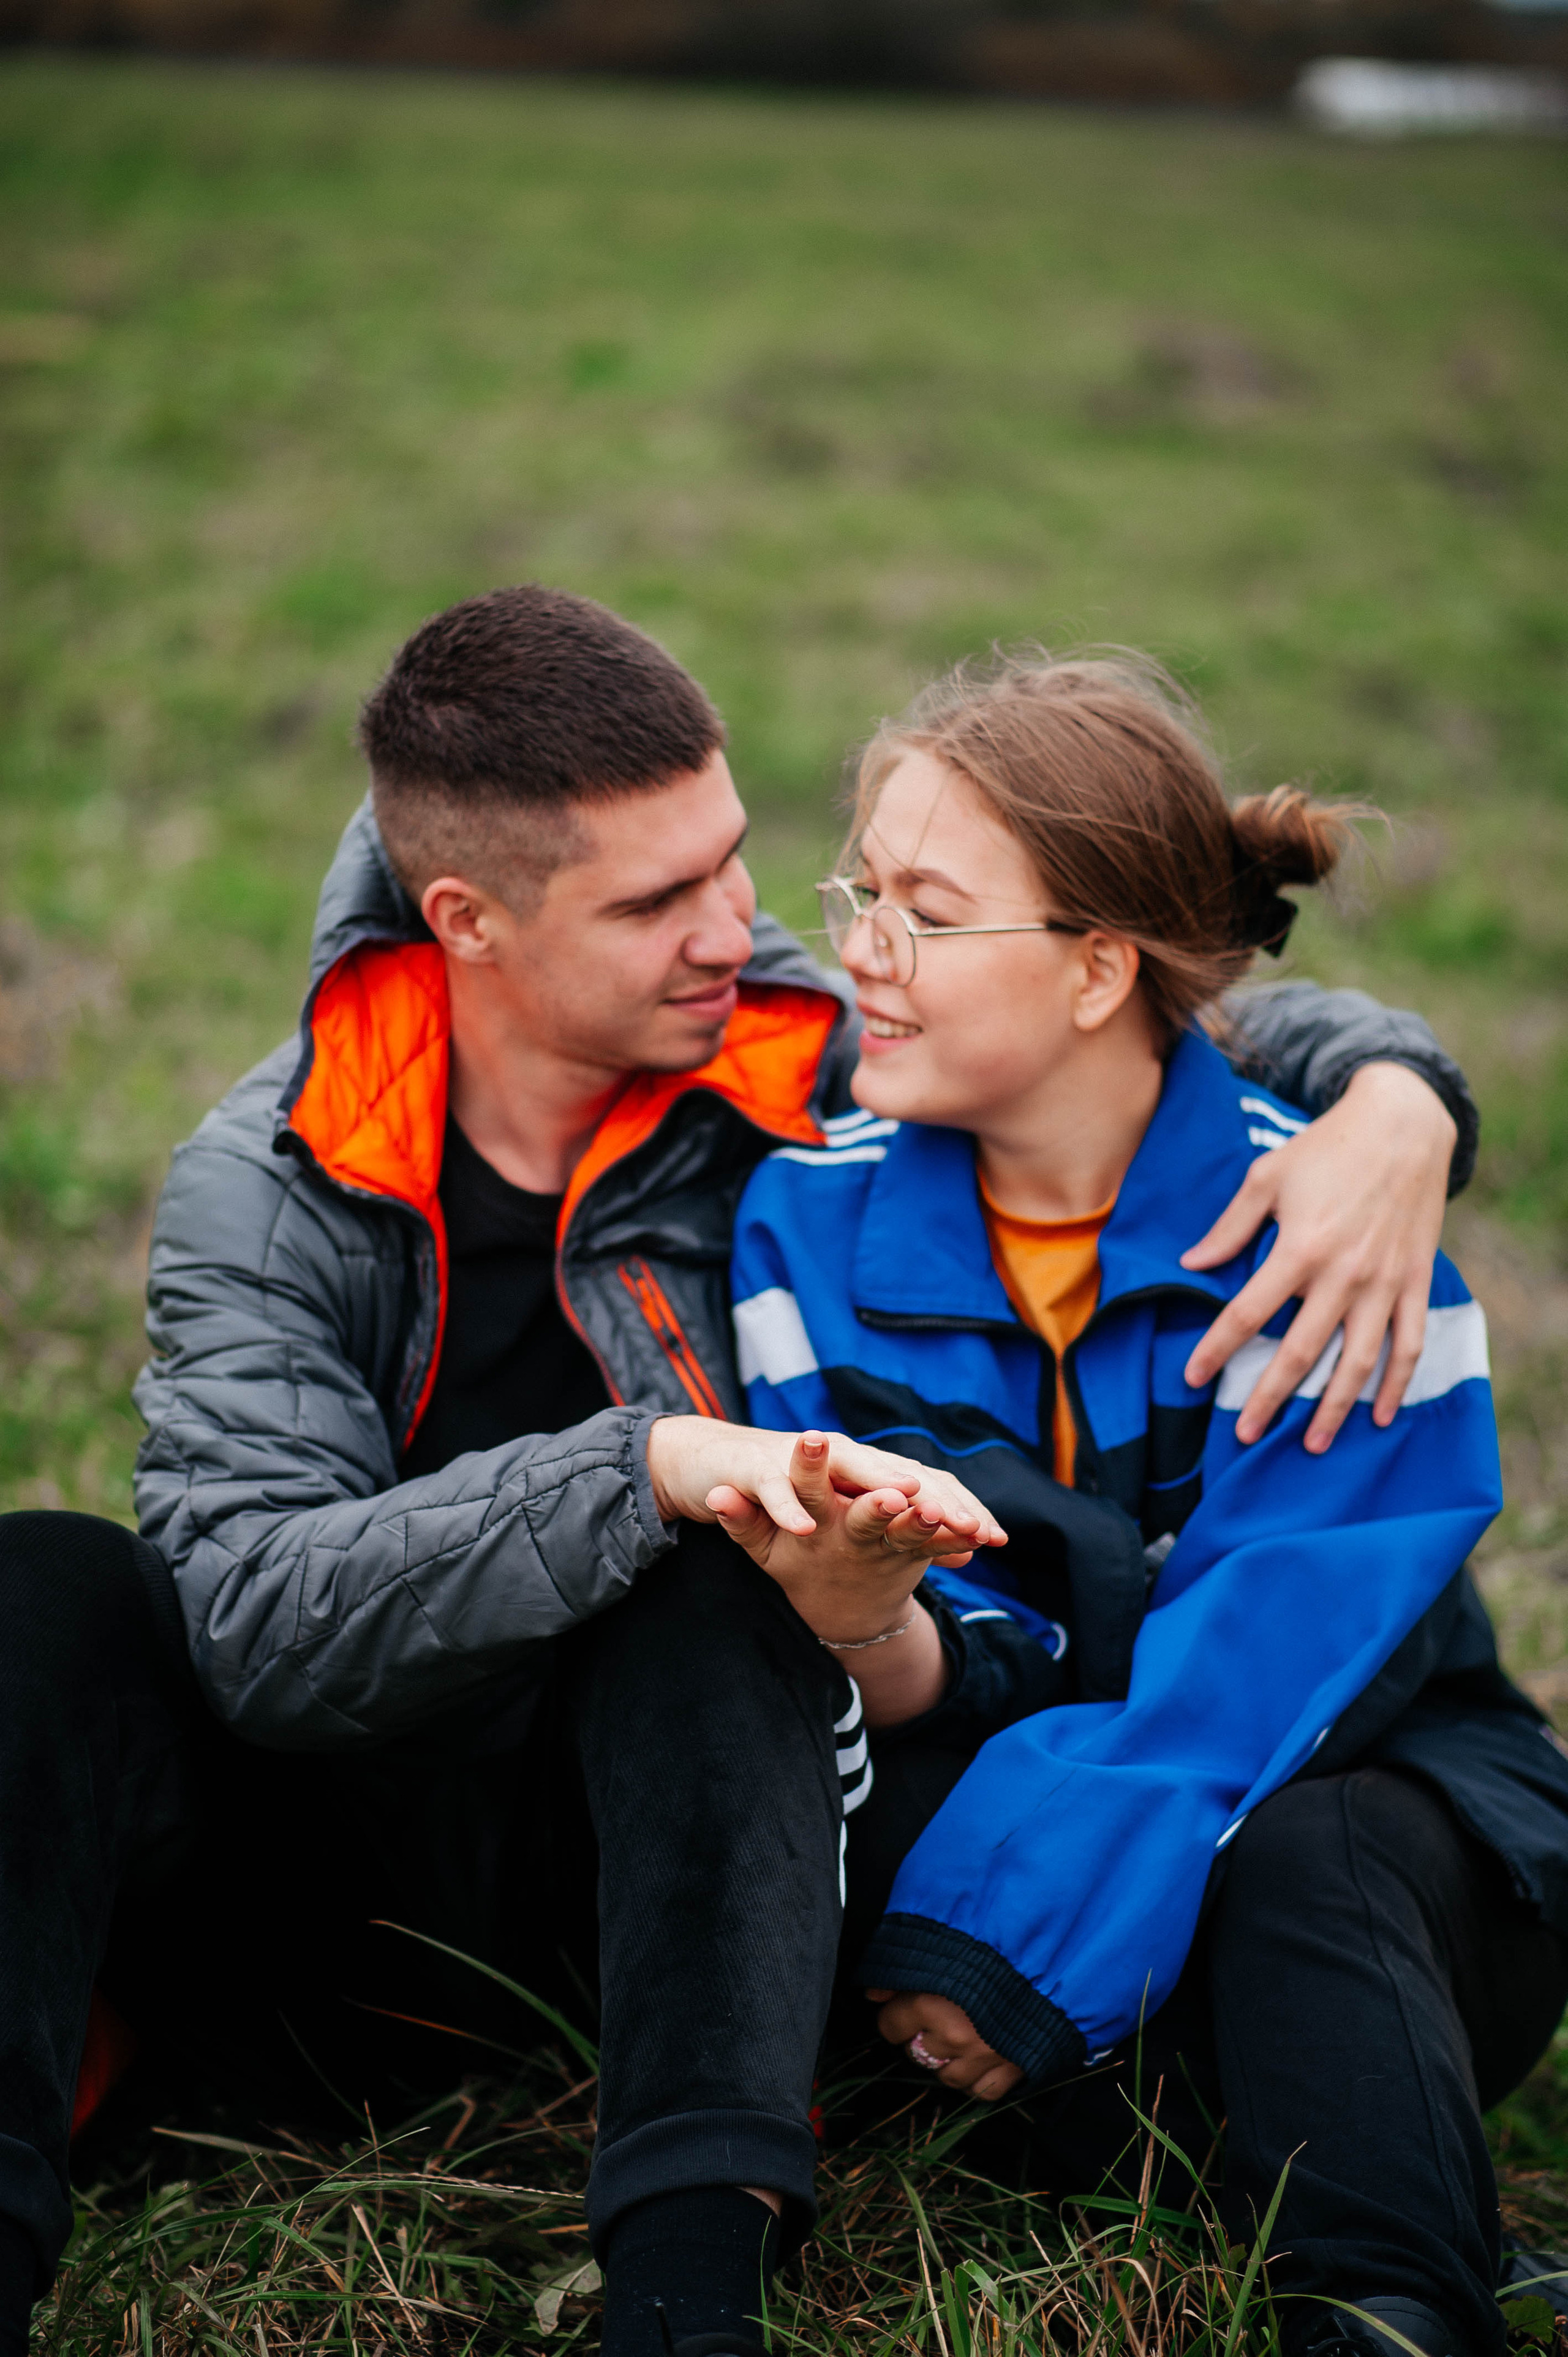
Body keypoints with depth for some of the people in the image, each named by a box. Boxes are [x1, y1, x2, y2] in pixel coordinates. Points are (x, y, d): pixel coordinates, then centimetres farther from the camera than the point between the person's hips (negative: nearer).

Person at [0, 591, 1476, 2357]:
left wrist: (1395, 1094, -19)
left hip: (650, 1860, 0)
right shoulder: (266, 1191, -11)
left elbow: (1224, 1031, 5)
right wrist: (657, 1469, -38)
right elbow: (253, 1619, -25)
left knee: (706, 1592, -30)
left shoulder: (821, 1072, -6)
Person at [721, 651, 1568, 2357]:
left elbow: (1256, 1661, -22)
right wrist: (874, 1631, -38)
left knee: (1304, 1867, -37)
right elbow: (935, 1677, -12)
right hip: (994, 1799, 3)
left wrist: (1011, 1935, -30)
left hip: (1366, 1786, -2)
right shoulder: (816, 1212, -6)